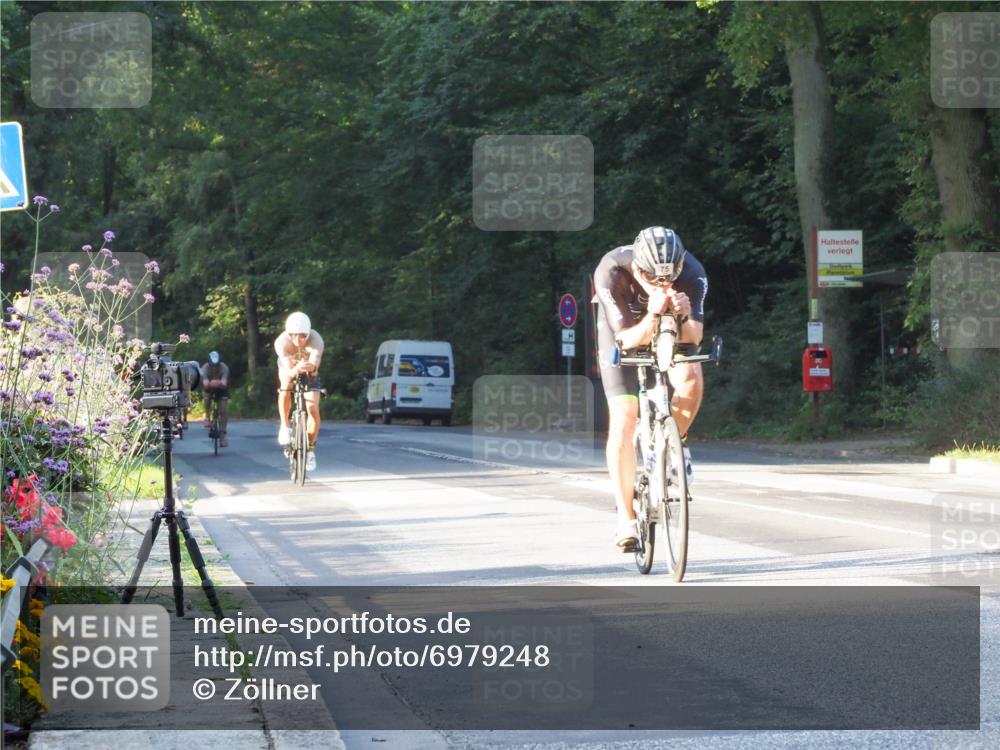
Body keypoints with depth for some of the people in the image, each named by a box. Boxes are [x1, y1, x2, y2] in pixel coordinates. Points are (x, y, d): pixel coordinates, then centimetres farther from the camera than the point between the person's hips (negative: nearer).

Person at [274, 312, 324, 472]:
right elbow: (288, 371, -41)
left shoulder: (316, 340, -35)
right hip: (289, 369, 0)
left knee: (313, 409, -13)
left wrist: (310, 367, -71)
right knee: (286, 385, -33)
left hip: (310, 373, 0)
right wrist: (296, 370, -64)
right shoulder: (282, 342, -34)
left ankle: (310, 448, 6)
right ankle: (285, 426, -17)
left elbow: (314, 365, -47)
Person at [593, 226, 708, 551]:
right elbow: (629, 339, -35)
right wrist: (653, 314, -54)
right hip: (625, 332, -1)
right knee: (623, 422, -11)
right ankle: (626, 521, -3)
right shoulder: (610, 272, -36)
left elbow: (694, 336, -32)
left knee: (690, 378, -31)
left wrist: (685, 316, -54)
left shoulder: (691, 271, -32)